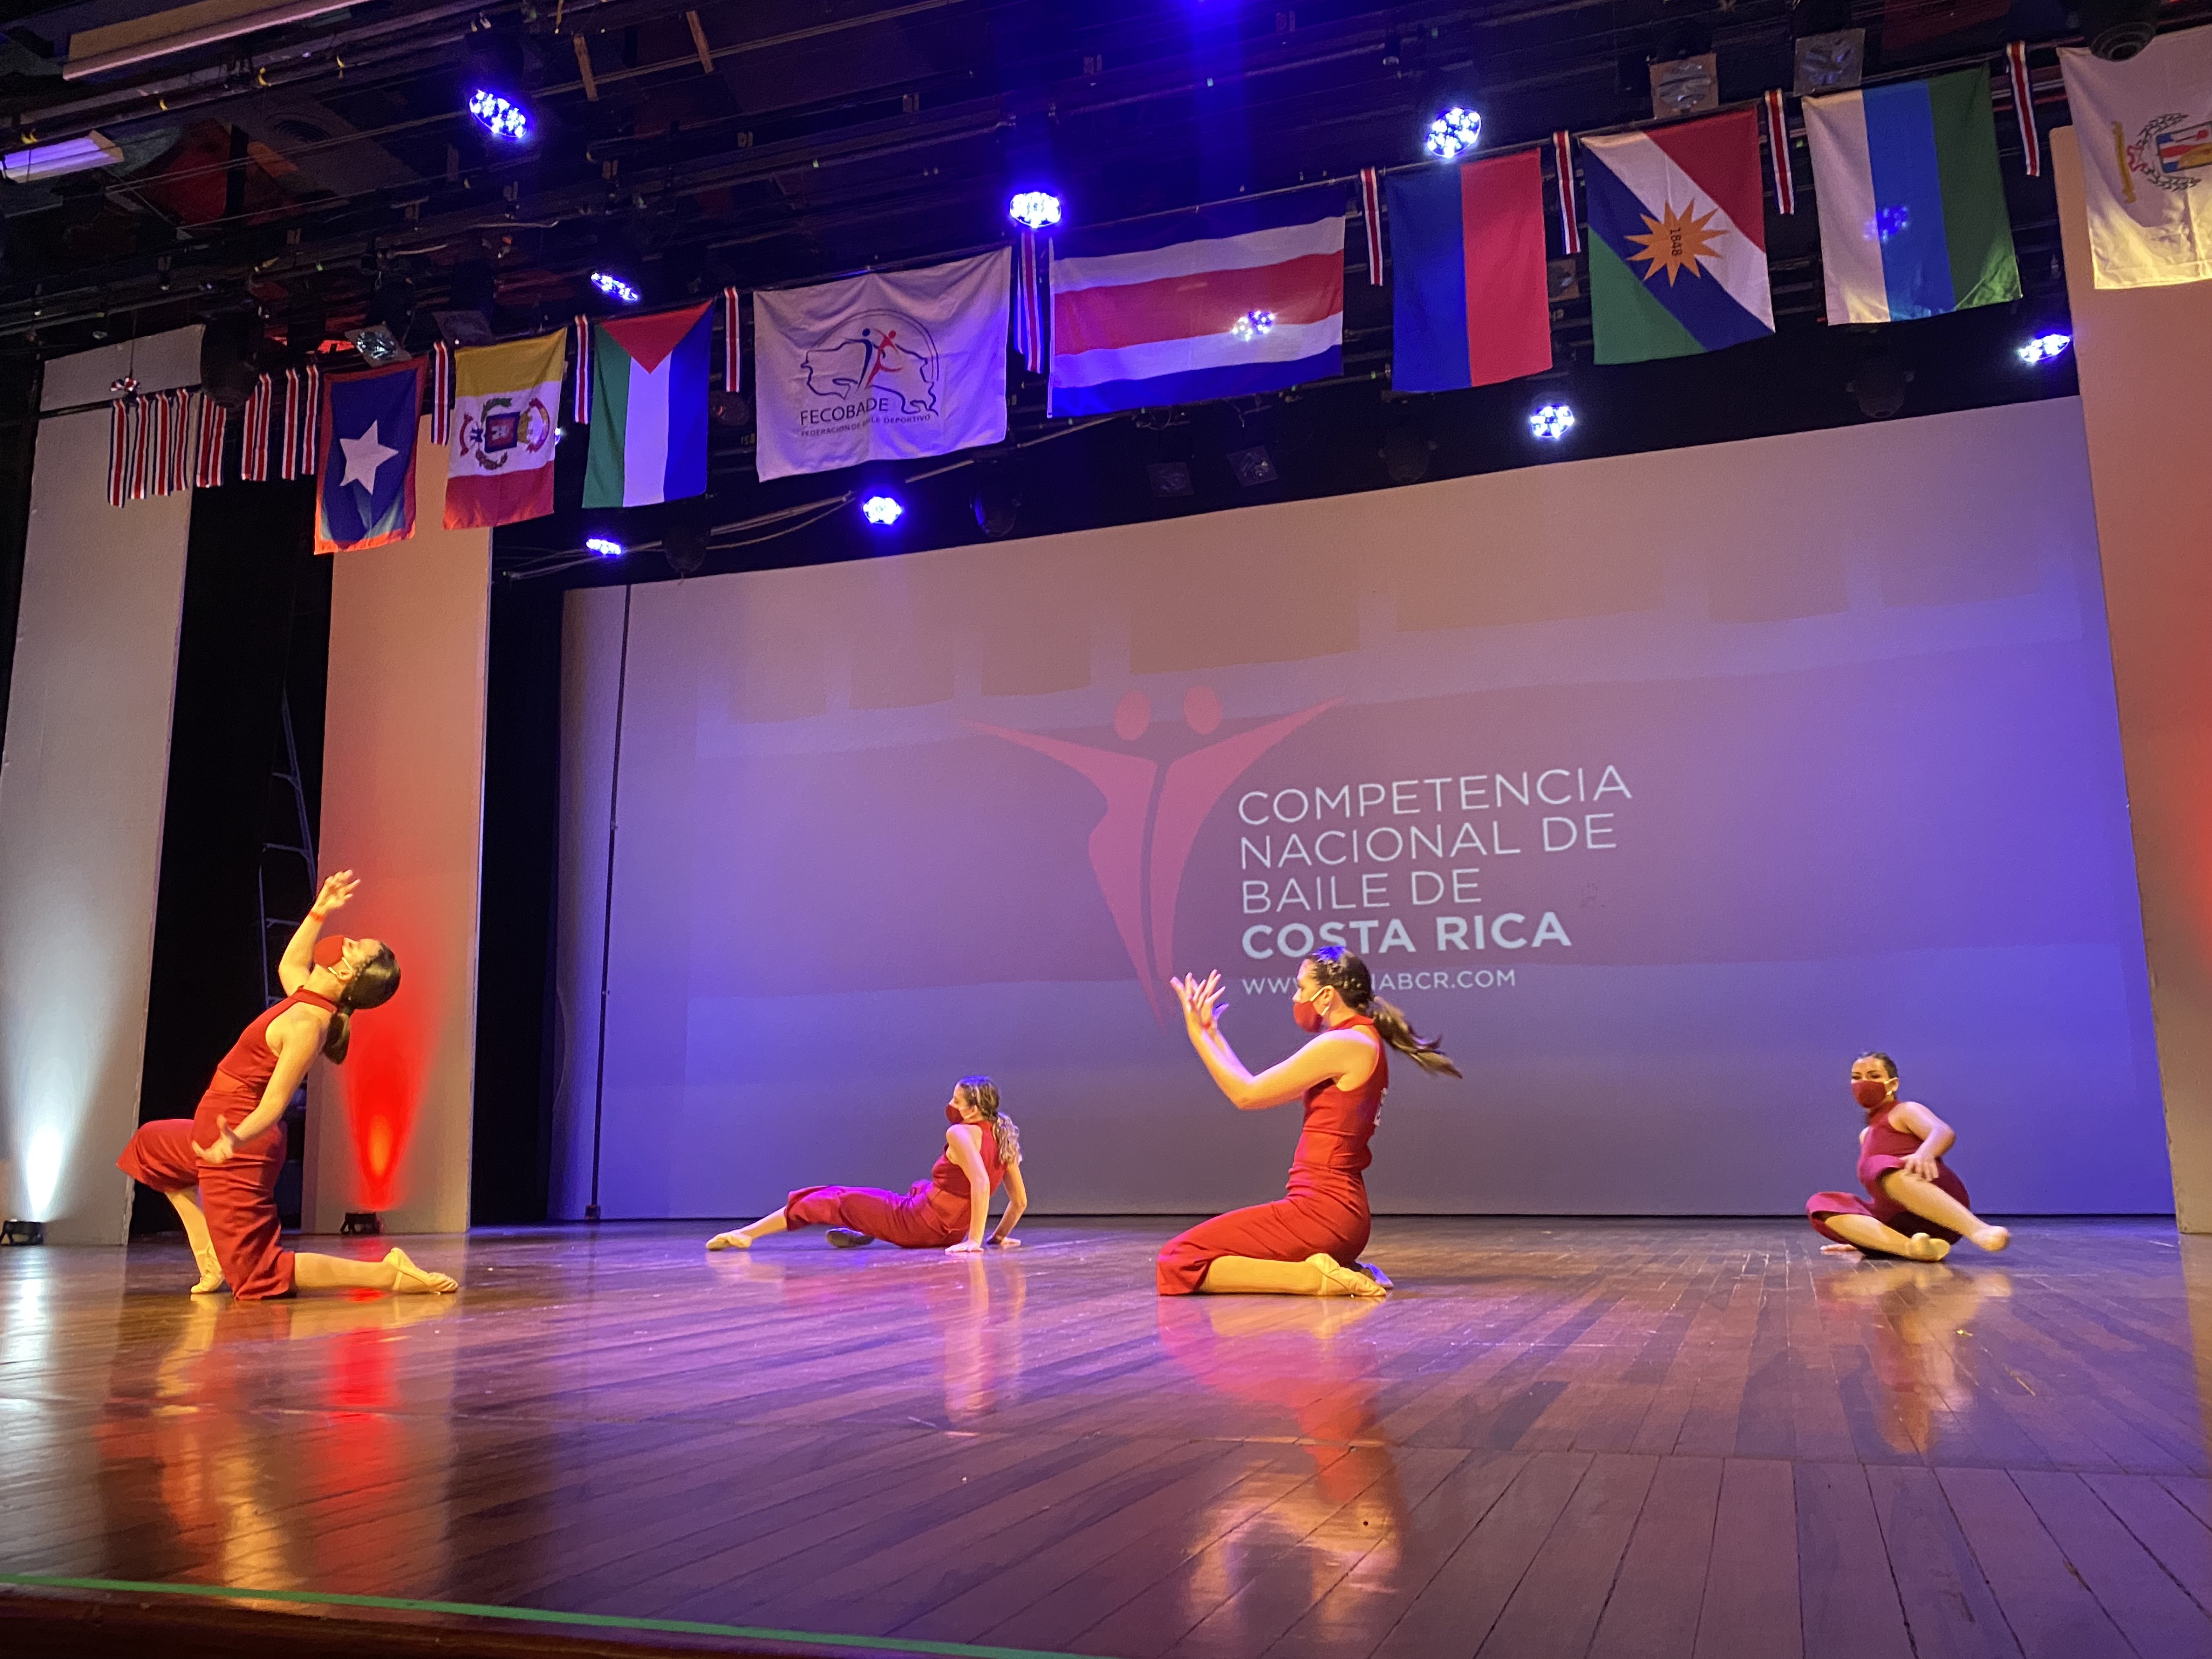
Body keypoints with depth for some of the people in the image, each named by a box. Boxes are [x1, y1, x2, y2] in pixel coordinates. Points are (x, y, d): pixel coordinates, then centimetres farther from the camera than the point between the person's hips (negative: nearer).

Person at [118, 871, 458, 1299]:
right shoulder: (309, 996, -1)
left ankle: (389, 1274, -16)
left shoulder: (307, 1024, -26)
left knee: (260, 1273, -9)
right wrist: (320, 910, 16)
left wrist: (235, 1140, -46)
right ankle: (210, 1259, 21)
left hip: (238, 1143, -9)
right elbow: (288, 963, 24)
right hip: (228, 1130, 9)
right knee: (154, 1145, 37)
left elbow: (273, 1105, -28)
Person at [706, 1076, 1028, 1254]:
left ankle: (746, 1234, 5)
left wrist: (974, 1240, -33)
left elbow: (981, 1182, -33)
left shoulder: (960, 1133, -17)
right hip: (949, 1235, 8)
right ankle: (861, 1233, 38)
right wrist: (1000, 1236, 18)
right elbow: (1020, 1201, 6)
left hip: (919, 1224, -8)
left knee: (834, 1200, 3)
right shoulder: (1003, 1138, 5)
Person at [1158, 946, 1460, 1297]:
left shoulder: (1344, 1044, -14)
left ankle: (1315, 1278, -14)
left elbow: (1247, 1095, -9)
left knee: (1180, 1261, -10)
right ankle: (1340, 1270, 8)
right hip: (1342, 1212, 10)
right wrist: (1211, 1032, 24)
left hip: (1321, 1211, -10)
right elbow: (1254, 1089, 19)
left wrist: (1198, 1033, 0)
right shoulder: (1362, 1044, 17)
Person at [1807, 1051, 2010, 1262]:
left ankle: (1978, 1229, -50)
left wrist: (1924, 1153, -37)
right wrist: (1860, 1240, 26)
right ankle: (1911, 1247, -39)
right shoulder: (1866, 1135, 32)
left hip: (1943, 1208, -6)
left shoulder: (1905, 1110, 9)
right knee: (1820, 1205, -16)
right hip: (1904, 1225, 6)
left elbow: (1944, 1132, -14)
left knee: (1882, 1167, -36)